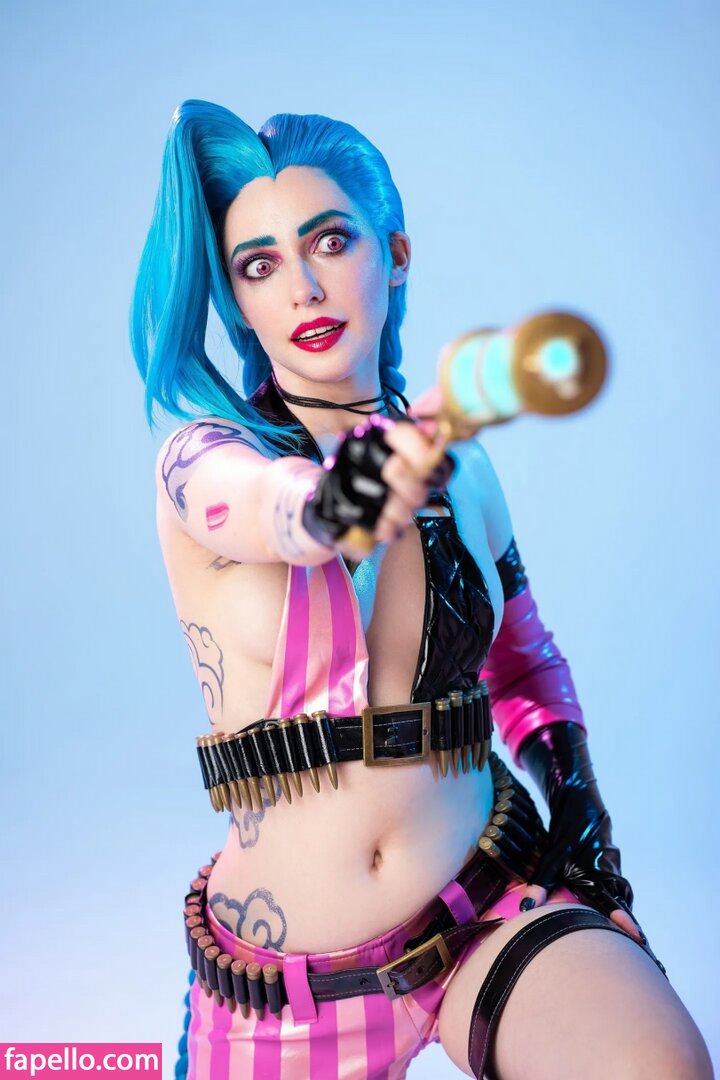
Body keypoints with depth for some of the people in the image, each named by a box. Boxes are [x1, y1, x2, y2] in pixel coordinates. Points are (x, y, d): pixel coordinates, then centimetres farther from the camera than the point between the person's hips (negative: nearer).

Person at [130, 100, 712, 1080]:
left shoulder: (457, 465, 4)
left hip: (487, 903, 1)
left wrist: (572, 782, 2)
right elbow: (279, 509, -32)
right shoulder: (202, 461, -8)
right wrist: (334, 506, -54)